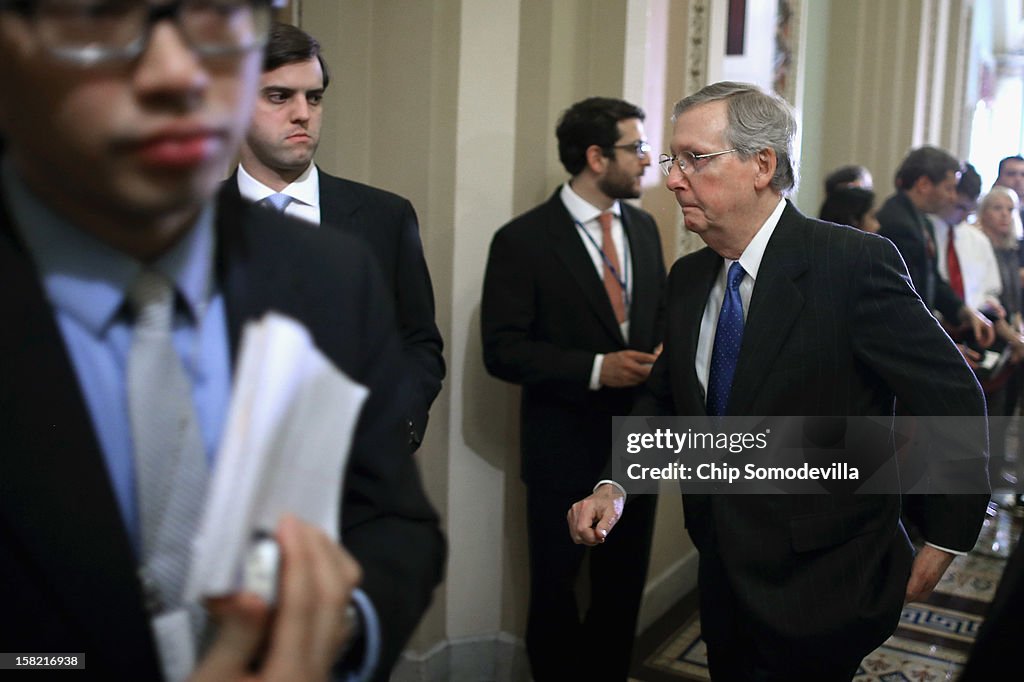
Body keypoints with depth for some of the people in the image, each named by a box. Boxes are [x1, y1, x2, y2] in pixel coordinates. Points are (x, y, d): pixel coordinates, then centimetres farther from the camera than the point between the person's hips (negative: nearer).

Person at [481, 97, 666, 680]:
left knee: (625, 583, 19)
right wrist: (596, 369, -24)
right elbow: (503, 350, -16)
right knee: (556, 587, 12)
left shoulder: (644, 227, 6)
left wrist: (663, 352, -7)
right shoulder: (524, 239, -13)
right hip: (566, 445, -5)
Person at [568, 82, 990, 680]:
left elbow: (954, 400, -12)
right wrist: (616, 486, -5)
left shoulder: (854, 262, -18)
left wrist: (943, 545, -6)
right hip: (725, 581, 6)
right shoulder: (687, 278, 2)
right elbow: (664, 399, 12)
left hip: (819, 590, -6)